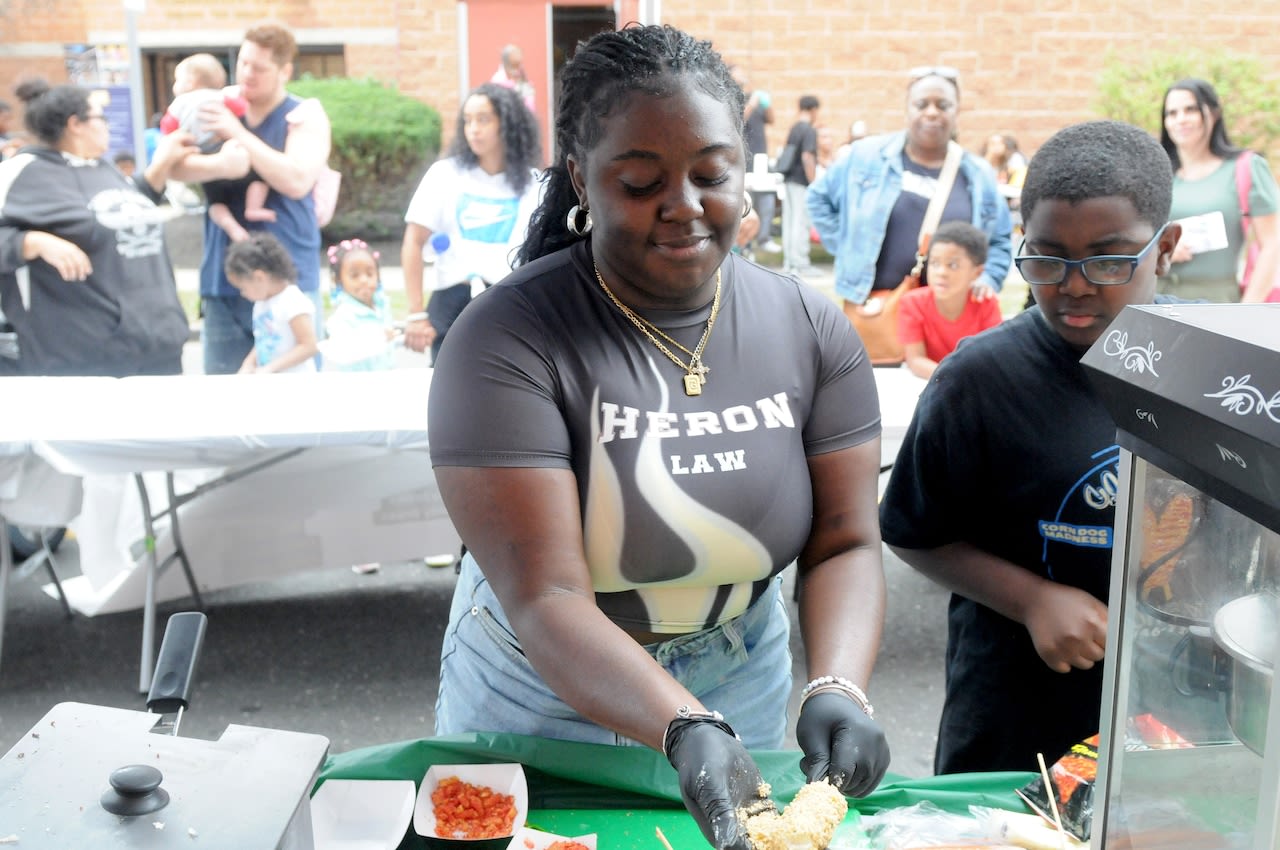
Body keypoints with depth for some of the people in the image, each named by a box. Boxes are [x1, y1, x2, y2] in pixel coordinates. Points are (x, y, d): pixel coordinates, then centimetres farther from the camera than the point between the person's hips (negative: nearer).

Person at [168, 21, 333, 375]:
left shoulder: (304, 115, 0)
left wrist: (238, 133, -18)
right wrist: (218, 165, -23)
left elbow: (297, 181, -16)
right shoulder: (218, 111, 10)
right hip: (224, 279, 3)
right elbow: (176, 166, -3)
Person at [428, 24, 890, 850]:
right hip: (541, 713, -3)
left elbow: (845, 545, -9)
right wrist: (686, 728, -39)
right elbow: (546, 602, -26)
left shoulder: (812, 328, -10)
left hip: (742, 697, 3)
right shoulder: (505, 341, -22)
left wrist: (838, 689, -26)